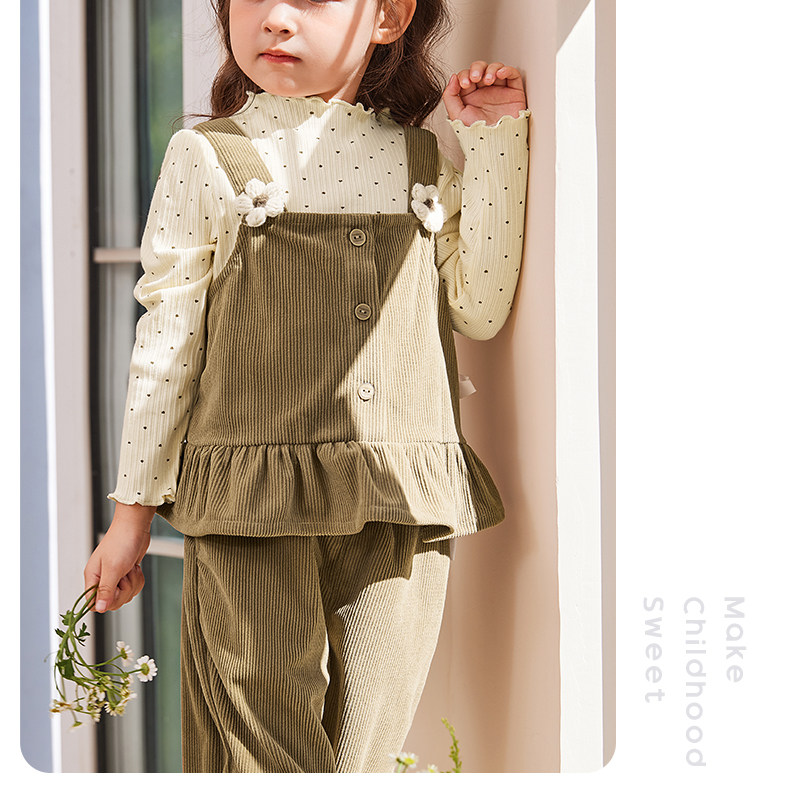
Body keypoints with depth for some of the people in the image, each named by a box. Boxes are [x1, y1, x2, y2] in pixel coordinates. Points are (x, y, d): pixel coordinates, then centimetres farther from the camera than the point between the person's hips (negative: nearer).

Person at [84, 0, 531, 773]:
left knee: (365, 752, 7)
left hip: (405, 510, 3)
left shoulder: (425, 161, 10)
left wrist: (494, 139, 2)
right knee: (262, 751, -5)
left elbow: (480, 309, 5)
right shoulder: (208, 159, 2)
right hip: (254, 512, -3)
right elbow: (166, 342, 5)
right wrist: (133, 511, 6)